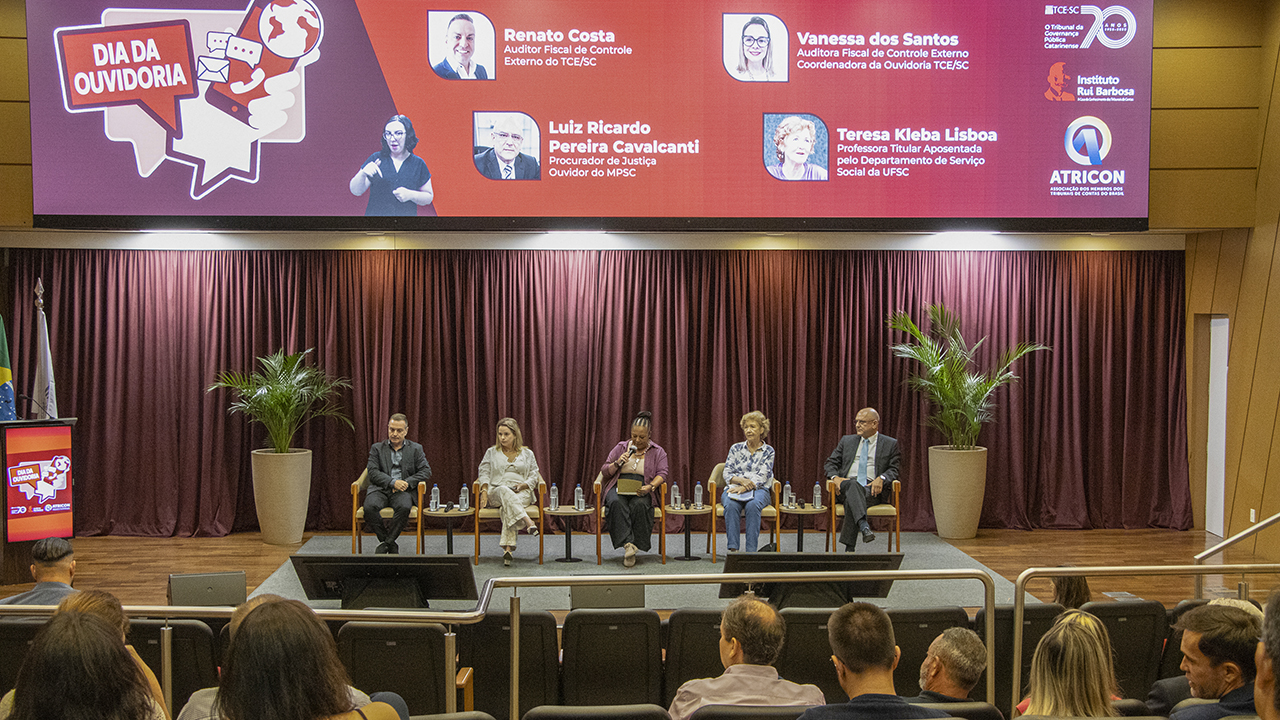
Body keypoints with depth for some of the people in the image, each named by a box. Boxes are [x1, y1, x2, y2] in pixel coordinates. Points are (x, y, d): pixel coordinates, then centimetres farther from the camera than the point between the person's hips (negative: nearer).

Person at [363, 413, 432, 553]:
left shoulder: (416, 449, 15)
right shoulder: (377, 448, 15)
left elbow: (426, 471, 5)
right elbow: (373, 473, 2)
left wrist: (407, 483, -11)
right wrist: (392, 482, -15)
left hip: (403, 490, -1)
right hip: (381, 489, 1)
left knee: (404, 507, -36)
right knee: (369, 507, -33)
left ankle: (386, 543, -19)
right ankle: (391, 545, -16)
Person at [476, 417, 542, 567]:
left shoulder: (527, 453, 19)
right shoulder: (491, 452, 19)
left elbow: (534, 476, 13)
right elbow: (484, 474, 11)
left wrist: (524, 485, -8)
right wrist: (484, 491, -8)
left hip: (521, 493, 0)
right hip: (496, 492, 0)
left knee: (508, 507, -38)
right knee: (504, 491, -40)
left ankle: (507, 548, -53)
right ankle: (528, 521, -60)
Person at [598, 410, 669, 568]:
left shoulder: (658, 452, 14)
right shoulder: (621, 447, 17)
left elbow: (662, 473, 1)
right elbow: (604, 471, 15)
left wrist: (651, 486, -19)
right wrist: (617, 463, -6)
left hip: (642, 491, -1)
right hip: (618, 489, 1)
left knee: (639, 505, -36)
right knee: (617, 503, -35)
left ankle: (631, 548, -32)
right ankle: (628, 543, -46)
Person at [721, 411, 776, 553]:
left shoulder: (768, 451, 7)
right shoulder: (736, 448, 13)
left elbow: (761, 477, -5)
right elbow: (727, 473, 4)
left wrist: (744, 488, -23)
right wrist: (741, 480, -19)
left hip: (758, 490, -1)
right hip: (734, 488, 1)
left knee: (753, 505, -38)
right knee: (731, 505, -35)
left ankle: (751, 550, -40)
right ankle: (733, 548, -41)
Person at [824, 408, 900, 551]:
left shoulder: (890, 444, 15)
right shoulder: (846, 441, 23)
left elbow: (893, 470, 9)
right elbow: (830, 463, 18)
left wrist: (881, 478, -14)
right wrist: (835, 477, -5)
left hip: (872, 490, -1)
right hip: (846, 487, 1)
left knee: (852, 499, -37)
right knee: (852, 484, -38)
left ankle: (849, 546, -42)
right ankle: (864, 526, -59)